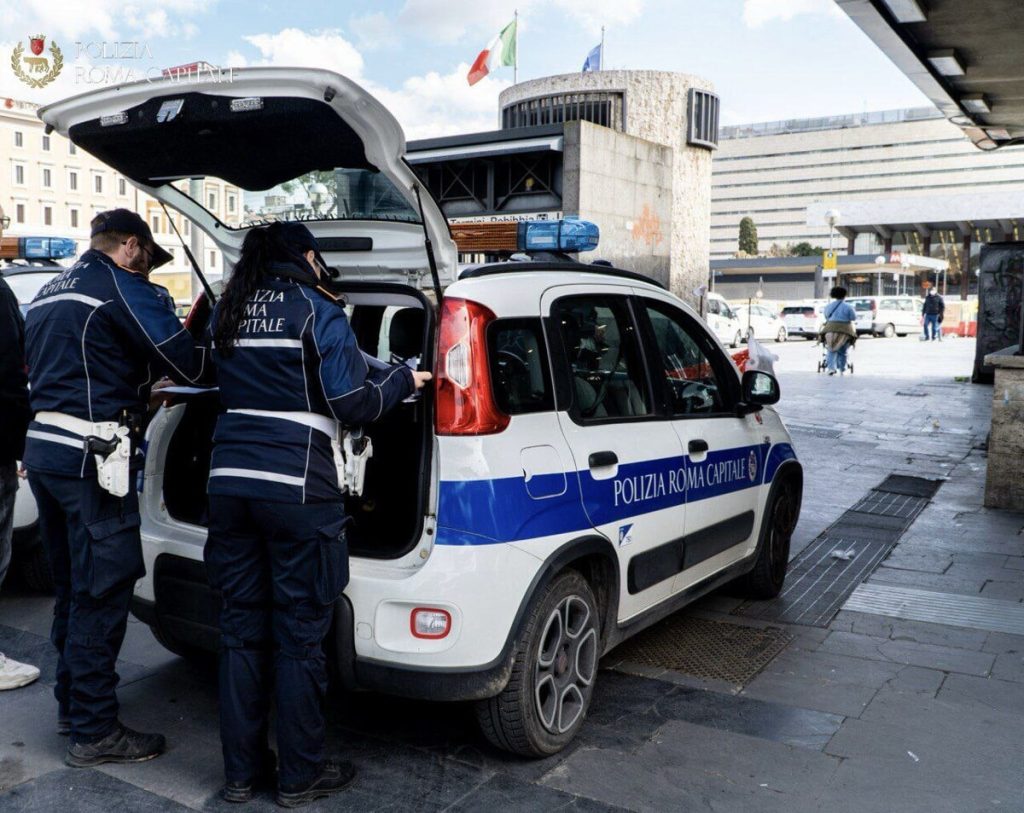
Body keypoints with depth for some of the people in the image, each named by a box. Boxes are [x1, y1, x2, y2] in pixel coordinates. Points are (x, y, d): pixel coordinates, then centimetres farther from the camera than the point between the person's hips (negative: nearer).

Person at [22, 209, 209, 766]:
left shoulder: (48, 293, 21)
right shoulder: (124, 289, -8)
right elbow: (190, 364, -13)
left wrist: (139, 392, 30)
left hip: (42, 445, 10)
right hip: (90, 455, -9)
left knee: (73, 587, 19)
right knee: (102, 592, -2)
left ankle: (71, 703, 31)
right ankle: (94, 731, 6)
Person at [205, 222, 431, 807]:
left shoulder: (228, 312, 15)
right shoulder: (317, 310, -4)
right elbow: (352, 403, -10)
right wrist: (403, 380, 8)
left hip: (231, 478, 6)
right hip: (296, 485, -6)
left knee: (243, 628, 13)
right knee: (299, 634, 4)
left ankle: (242, 770, 24)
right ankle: (300, 777, 16)